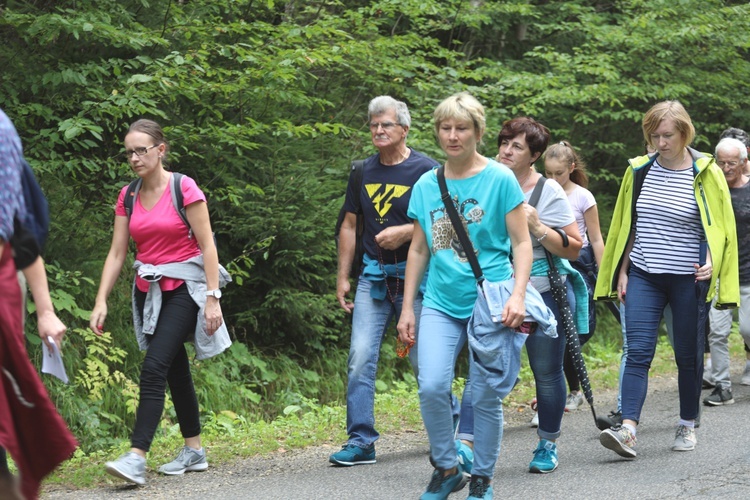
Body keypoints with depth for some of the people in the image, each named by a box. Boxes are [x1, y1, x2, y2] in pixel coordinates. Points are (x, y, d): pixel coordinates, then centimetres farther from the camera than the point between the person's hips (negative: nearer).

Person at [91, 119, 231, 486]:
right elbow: (116, 253, 6)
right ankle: (194, 451, 24)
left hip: (183, 288, -6)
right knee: (176, 371, 13)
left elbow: (207, 246, -10)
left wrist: (212, 298, -14)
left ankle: (136, 458, -25)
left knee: (154, 368, -18)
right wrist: (101, 301, -2)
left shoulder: (184, 189, -10)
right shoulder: (128, 197, 6)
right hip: (149, 291, 6)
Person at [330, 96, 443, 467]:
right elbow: (350, 225, 15)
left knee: (423, 359, 3)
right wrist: (342, 277, 11)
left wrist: (406, 231, -18)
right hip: (373, 277, 4)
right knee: (360, 356, -7)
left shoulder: (425, 170, -5)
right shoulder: (363, 172, 10)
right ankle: (360, 441, -5)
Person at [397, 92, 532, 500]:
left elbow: (522, 243, -3)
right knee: (432, 386, -13)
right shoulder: (426, 185, 9)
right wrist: (407, 308, 12)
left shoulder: (500, 179, -3)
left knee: (483, 396, 0)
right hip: (441, 304, 3)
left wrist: (517, 296, -15)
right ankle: (446, 467, 7)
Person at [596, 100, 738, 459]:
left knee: (687, 355, 7)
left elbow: (721, 228, 0)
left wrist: (712, 263, -16)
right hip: (643, 277, 2)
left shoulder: (705, 174, -4)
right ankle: (628, 429, -17)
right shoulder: (640, 170, 6)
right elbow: (626, 226, 14)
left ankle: (687, 426, 21)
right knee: (638, 351, -9)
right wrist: (621, 272, 10)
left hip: (687, 280, -2)